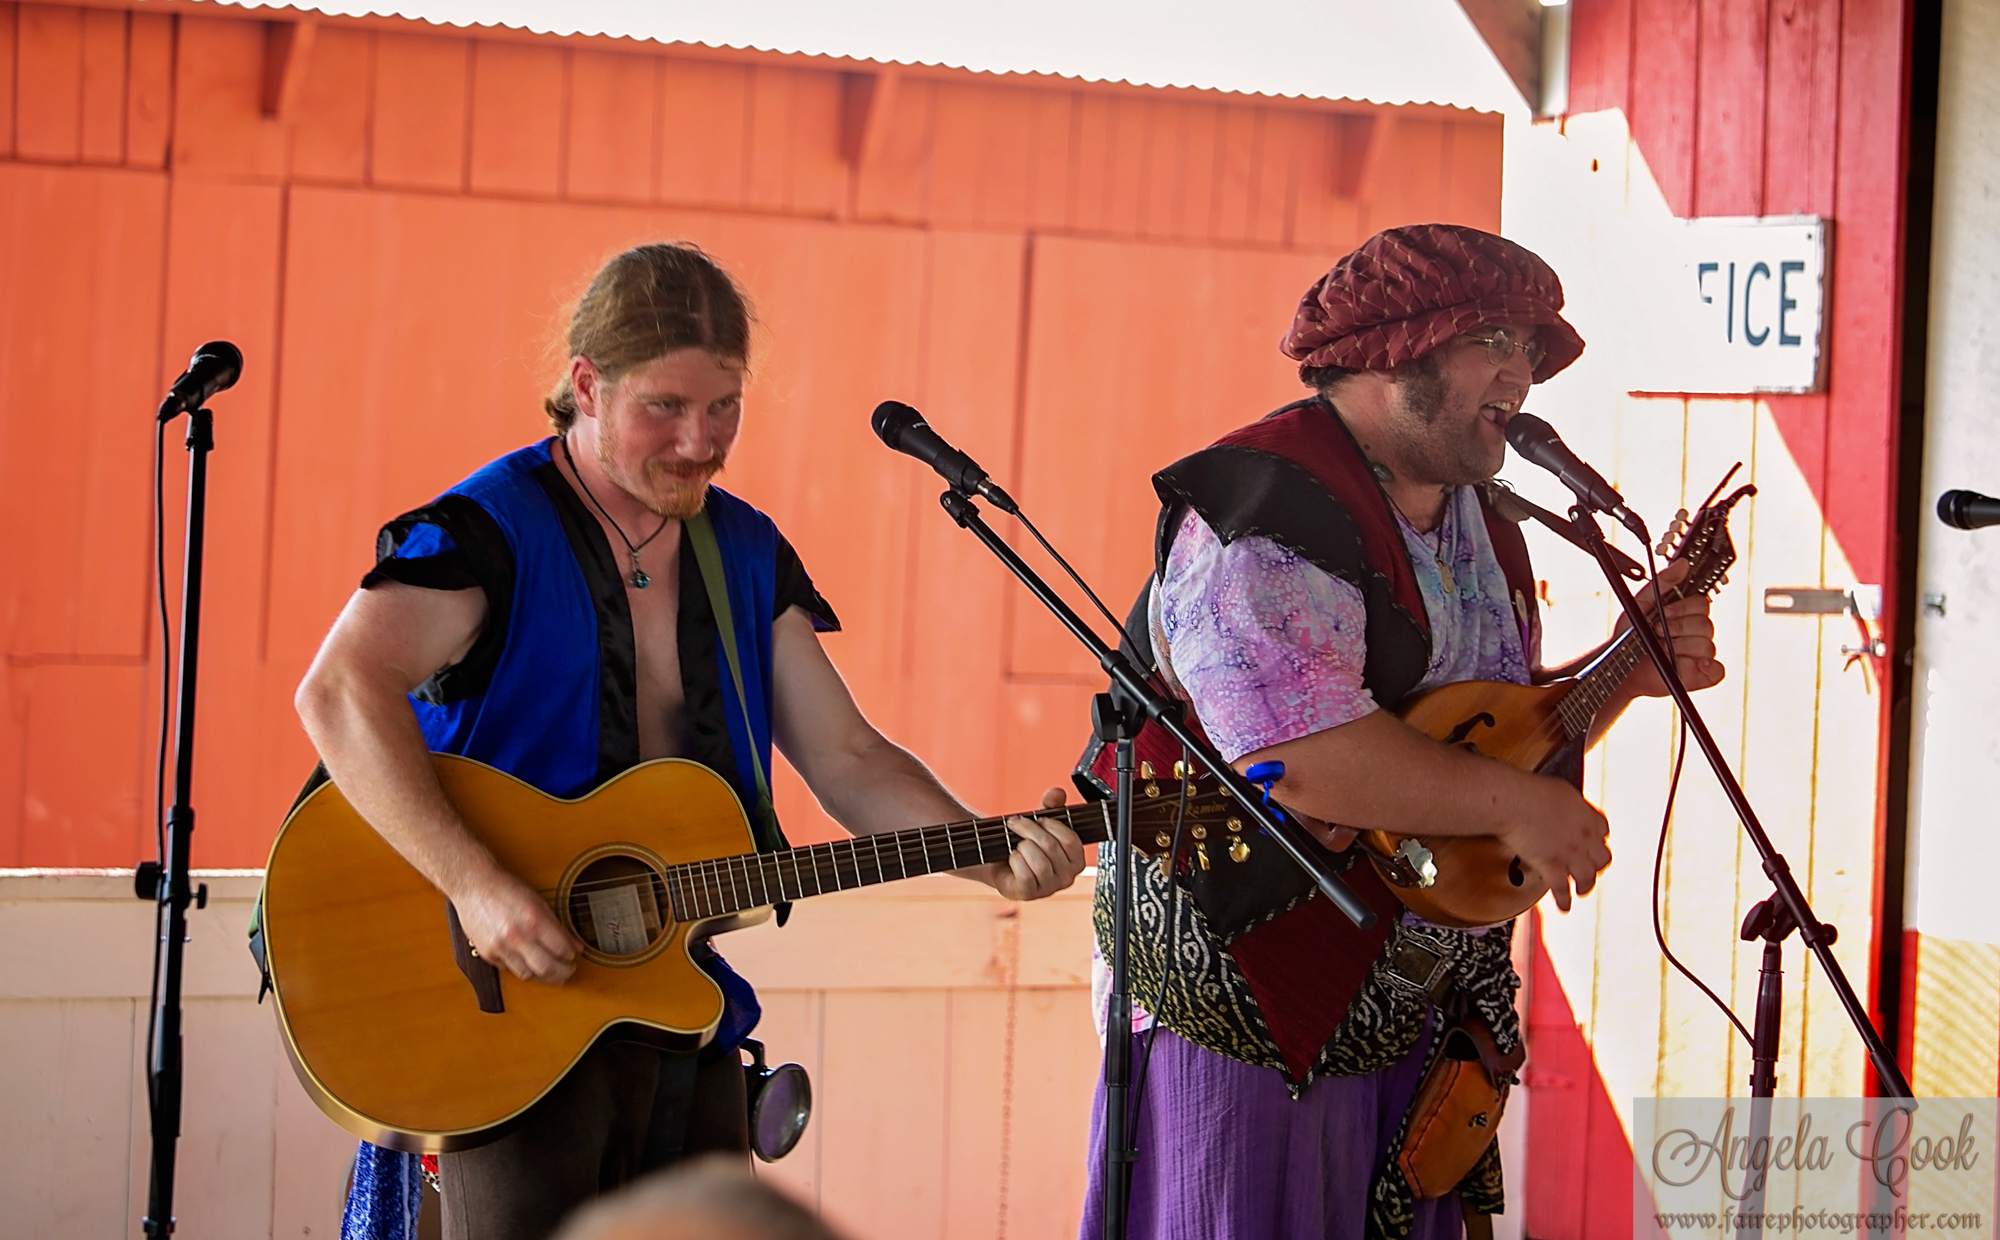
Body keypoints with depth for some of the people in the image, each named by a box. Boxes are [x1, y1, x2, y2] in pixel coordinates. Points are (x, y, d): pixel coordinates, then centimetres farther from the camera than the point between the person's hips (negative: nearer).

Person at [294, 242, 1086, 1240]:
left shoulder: (745, 552, 11)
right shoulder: (490, 531, -11)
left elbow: (846, 759, 12)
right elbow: (340, 693, -26)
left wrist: (989, 853, -6)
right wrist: (475, 887, -34)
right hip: (508, 998, -6)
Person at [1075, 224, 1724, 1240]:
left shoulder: (1481, 523, 13)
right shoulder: (1270, 514, -19)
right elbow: (1297, 756, -31)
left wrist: (1628, 676, 8)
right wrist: (1511, 804, -23)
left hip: (1413, 998, 9)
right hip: (1250, 995, -9)